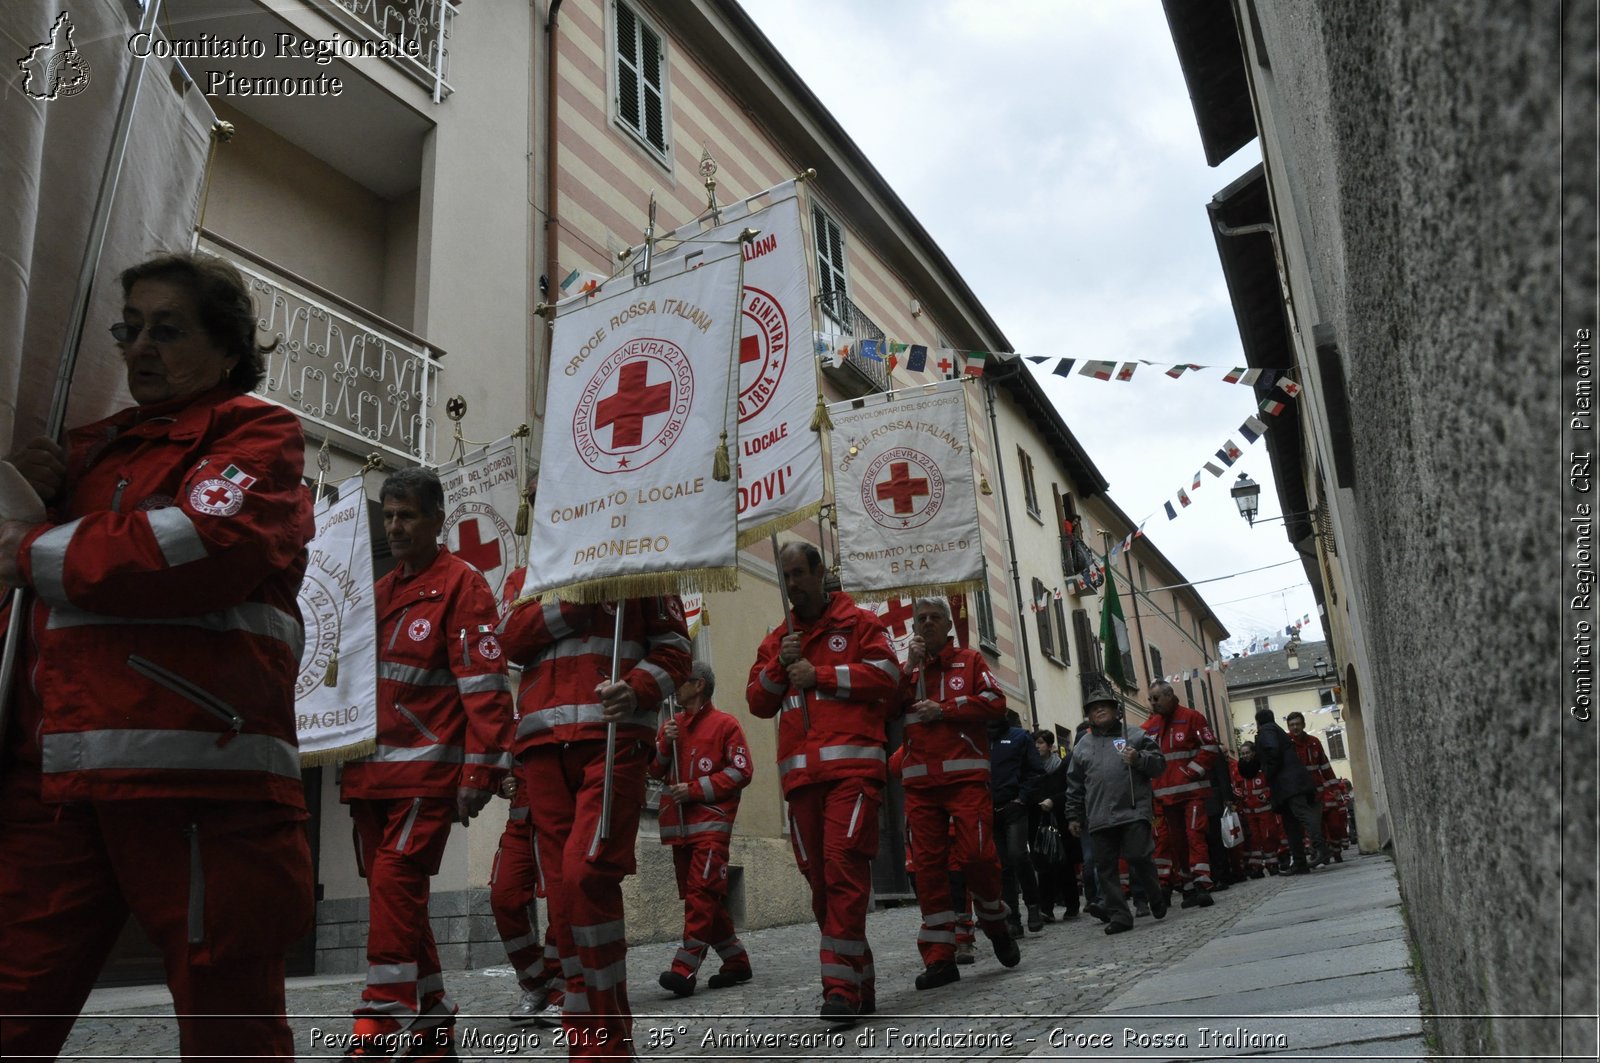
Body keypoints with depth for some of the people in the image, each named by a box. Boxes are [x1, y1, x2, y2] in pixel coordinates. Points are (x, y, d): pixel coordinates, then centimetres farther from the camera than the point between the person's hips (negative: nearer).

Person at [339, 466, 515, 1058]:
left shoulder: (461, 584, -4)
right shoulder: (379, 593, 19)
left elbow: (485, 684, -12)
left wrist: (479, 772, -17)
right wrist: (349, 764, 17)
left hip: (426, 772, -7)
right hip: (370, 774, 7)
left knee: (394, 882, -13)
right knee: (396, 895, 9)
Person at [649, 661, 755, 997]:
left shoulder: (725, 724, -1)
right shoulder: (670, 724, 17)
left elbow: (742, 770, -7)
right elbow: (654, 770, 14)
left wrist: (695, 789, -13)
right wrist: (665, 743, -5)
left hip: (711, 821, -7)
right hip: (678, 824, 7)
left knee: (702, 893, -14)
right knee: (702, 897, 9)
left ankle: (685, 968, -17)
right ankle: (736, 962, 19)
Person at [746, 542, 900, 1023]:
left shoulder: (859, 622, 9)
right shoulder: (776, 639, 22)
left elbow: (886, 675, -5)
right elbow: (758, 703, 16)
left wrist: (819, 675, -7)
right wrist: (780, 666, -2)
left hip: (853, 766, -5)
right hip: (800, 774, 5)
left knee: (844, 870, -14)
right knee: (820, 879, 5)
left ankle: (842, 988, -13)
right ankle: (859, 982, 16)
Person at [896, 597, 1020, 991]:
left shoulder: (970, 661, 12)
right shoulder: (906, 668, 19)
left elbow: (995, 701, -2)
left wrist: (943, 709, -7)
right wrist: (911, 666, -3)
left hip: (965, 775, -3)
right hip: (919, 780, 3)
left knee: (976, 854, -12)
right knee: (928, 863, -1)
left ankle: (995, 924, 18)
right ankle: (939, 958, 4)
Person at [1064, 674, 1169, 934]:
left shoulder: (1135, 735, 7)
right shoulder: (1083, 745, 15)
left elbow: (1159, 764, 5)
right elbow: (1074, 786, 17)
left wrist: (1139, 759, -14)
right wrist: (1074, 816, 14)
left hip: (1135, 812, -3)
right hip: (1100, 818, 3)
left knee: (1139, 859, -5)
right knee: (1105, 867, 2)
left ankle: (1157, 900, 22)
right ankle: (1118, 915, 10)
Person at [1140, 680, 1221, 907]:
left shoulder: (1191, 718, -3)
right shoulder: (1149, 726, 12)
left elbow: (1210, 748, -7)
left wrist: (1191, 772, -11)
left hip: (1192, 791, -5)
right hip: (1165, 794, 5)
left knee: (1195, 837, -10)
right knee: (1176, 841, 7)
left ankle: (1201, 886, -11)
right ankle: (1187, 886, 14)